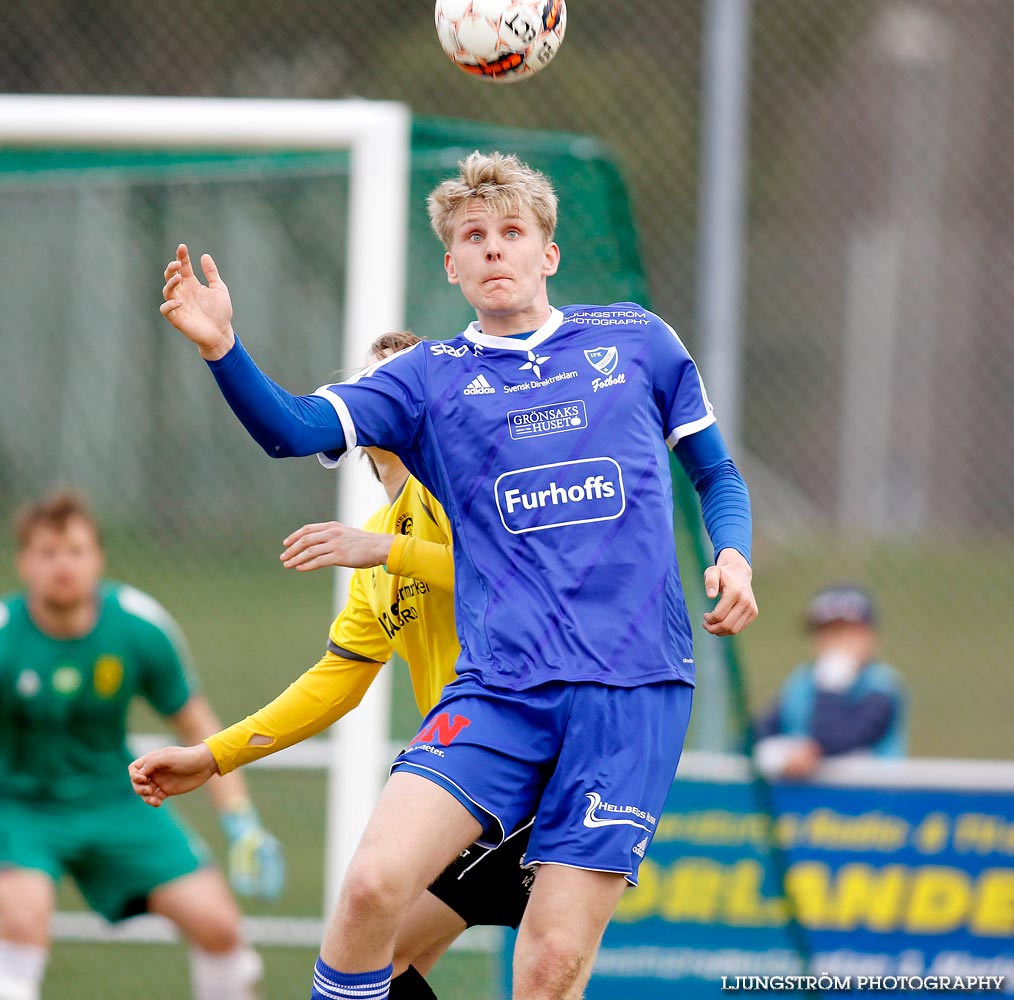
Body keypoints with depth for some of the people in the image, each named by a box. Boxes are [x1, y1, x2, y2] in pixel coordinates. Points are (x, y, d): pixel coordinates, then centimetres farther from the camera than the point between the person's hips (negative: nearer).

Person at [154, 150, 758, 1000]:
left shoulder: (637, 341, 13)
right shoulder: (429, 378, 12)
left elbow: (717, 475, 22)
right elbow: (295, 428, -3)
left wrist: (734, 556, 1)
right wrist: (223, 349, -22)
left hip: (636, 687, -1)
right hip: (499, 689, 1)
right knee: (375, 881, -21)